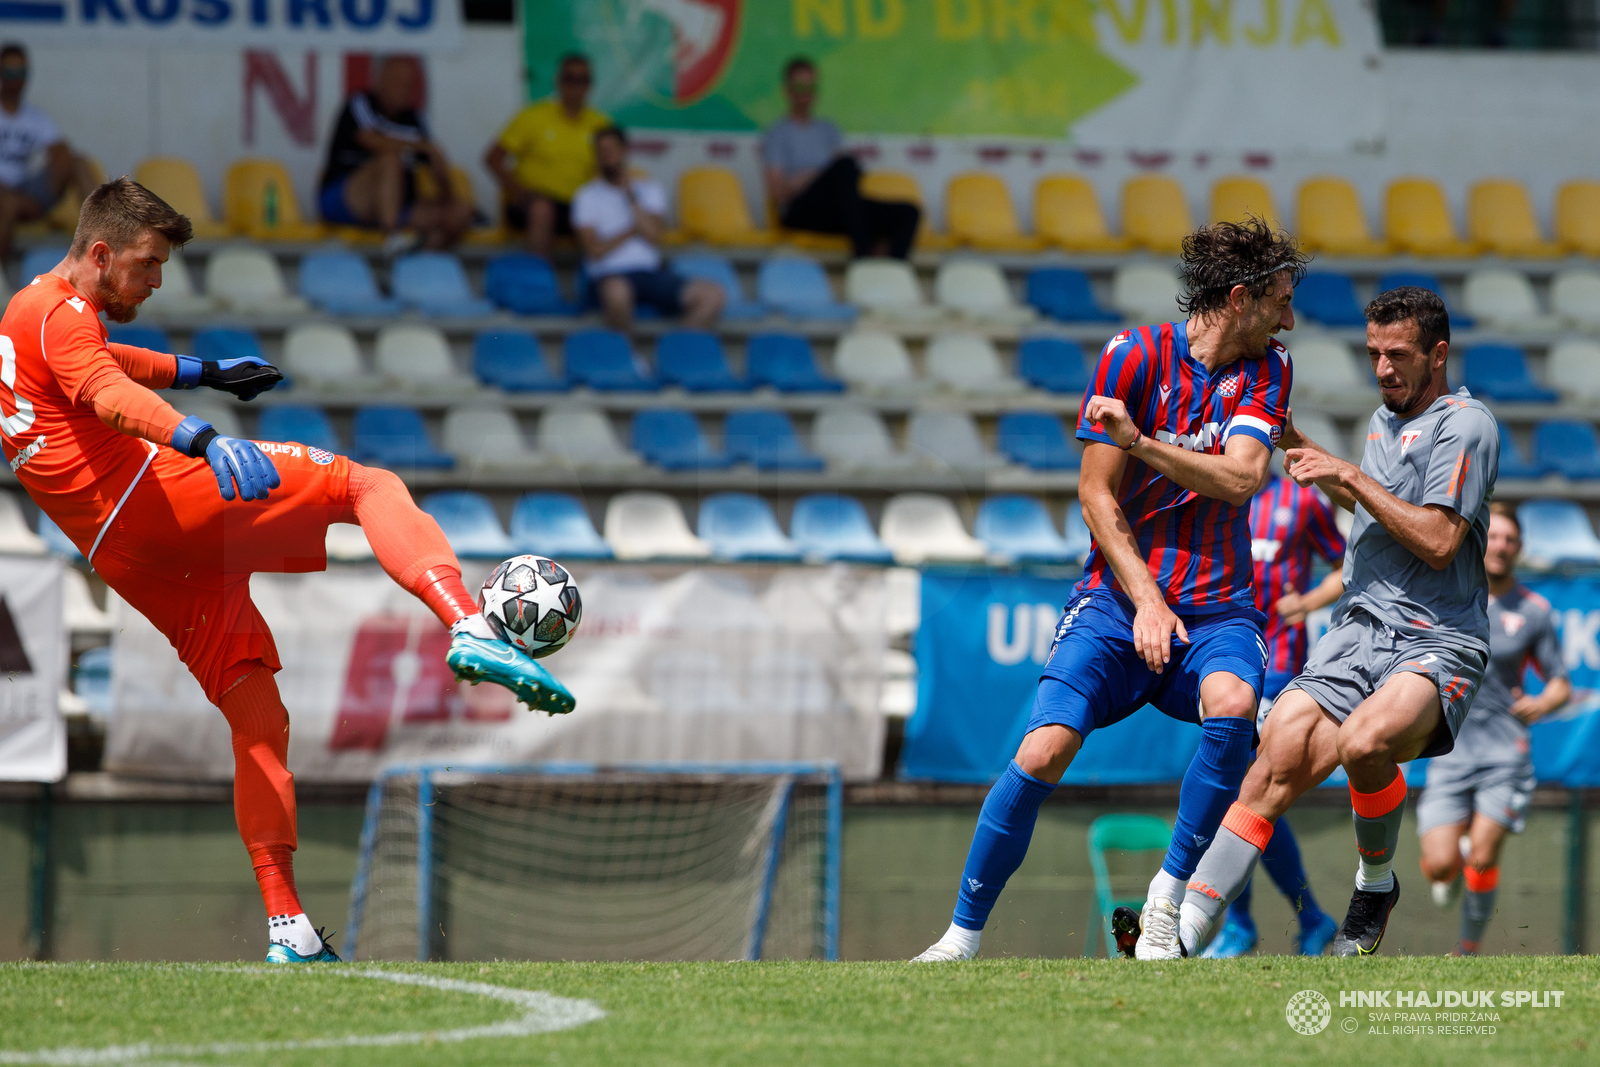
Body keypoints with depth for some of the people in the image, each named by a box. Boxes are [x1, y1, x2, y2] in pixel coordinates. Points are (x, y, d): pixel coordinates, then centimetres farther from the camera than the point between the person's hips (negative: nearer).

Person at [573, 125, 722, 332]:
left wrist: (631, 196, -1)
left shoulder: (650, 189, 17)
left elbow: (655, 238, 0)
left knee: (712, 295, -20)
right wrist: (633, 230, 5)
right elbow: (596, 250, -3)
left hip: (652, 271, 4)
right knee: (617, 292, -43)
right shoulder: (587, 195, 9)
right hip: (610, 276, -4)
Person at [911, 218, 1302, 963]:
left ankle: (1166, 906, -20)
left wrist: (1140, 439, -18)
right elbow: (1097, 494, -3)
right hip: (1117, 596, -2)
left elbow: (1239, 479, -9)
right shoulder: (1135, 355, -3)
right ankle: (963, 934, -2)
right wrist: (1144, 599, -13)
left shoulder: (1266, 369, 6)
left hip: (1216, 609, 2)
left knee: (1232, 706, -31)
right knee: (1044, 751, -18)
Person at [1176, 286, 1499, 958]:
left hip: (1438, 644, -7)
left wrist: (1352, 477, -11)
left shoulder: (1465, 425, -5)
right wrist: (1297, 443, 35)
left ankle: (1376, 884, -7)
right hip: (1360, 630, 7)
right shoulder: (1385, 420, 21)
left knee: (1364, 741, -35)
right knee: (1282, 758, -15)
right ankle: (1183, 928, -21)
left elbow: (1438, 540, -17)